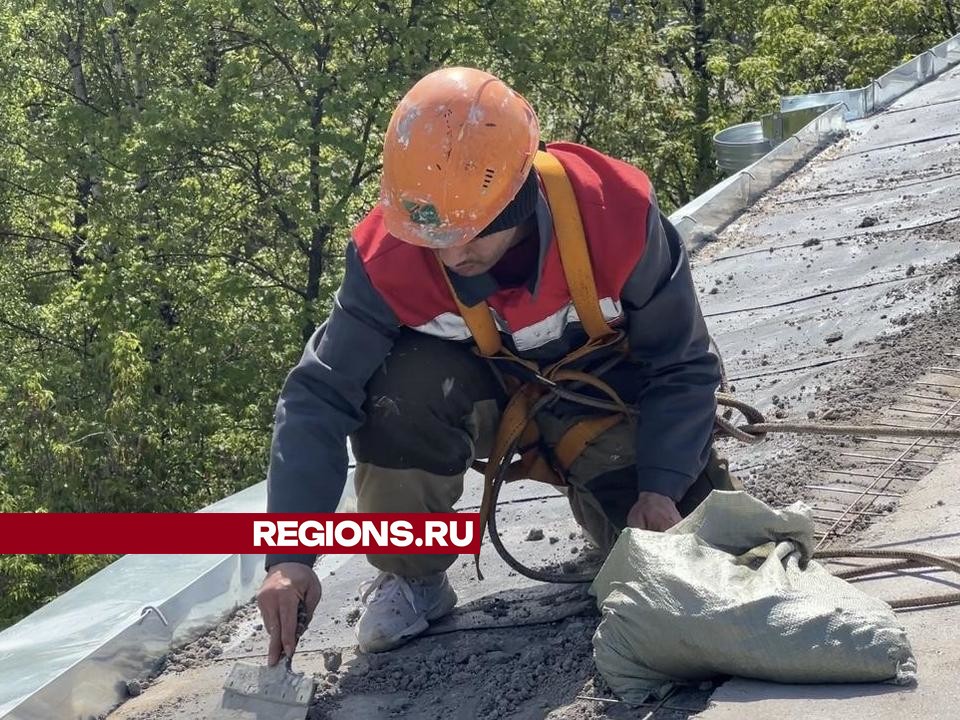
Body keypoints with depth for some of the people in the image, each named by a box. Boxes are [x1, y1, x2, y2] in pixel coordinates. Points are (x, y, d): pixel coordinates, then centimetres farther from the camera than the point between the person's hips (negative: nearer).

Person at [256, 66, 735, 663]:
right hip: (483, 399, 0)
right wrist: (291, 554, -36)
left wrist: (662, 488, -28)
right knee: (402, 384, -34)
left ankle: (596, 489, 16)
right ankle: (412, 577, -11)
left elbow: (683, 368, -16)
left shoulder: (619, 216, -30)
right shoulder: (389, 253, -28)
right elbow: (318, 397, -26)